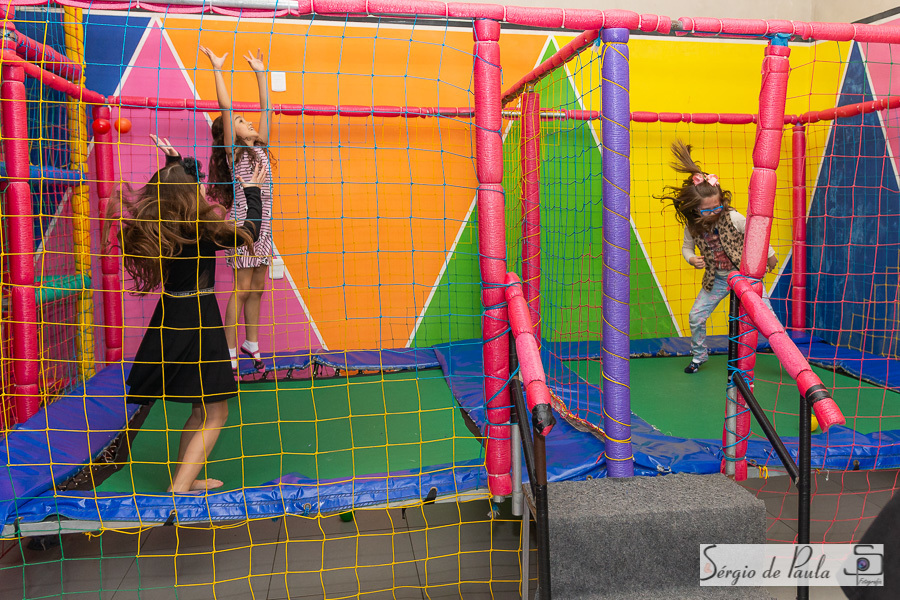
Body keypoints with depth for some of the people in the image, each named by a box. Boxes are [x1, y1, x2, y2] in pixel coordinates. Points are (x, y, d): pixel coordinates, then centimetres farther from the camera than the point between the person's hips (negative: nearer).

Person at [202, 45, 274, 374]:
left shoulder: (260, 149, 11)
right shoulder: (233, 153, -6)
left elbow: (265, 108, 11)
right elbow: (226, 108, -14)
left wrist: (260, 73, 12)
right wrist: (218, 69, -14)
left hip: (263, 227, 6)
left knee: (257, 288, 12)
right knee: (242, 289, -2)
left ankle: (251, 343, 23)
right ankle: (230, 352, 7)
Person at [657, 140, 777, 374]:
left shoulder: (733, 218, -21)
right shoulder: (692, 227, -12)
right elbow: (686, 247, 7)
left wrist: (770, 256, 6)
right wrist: (692, 259, -16)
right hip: (716, 279, 3)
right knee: (696, 316, 1)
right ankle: (699, 355, 25)